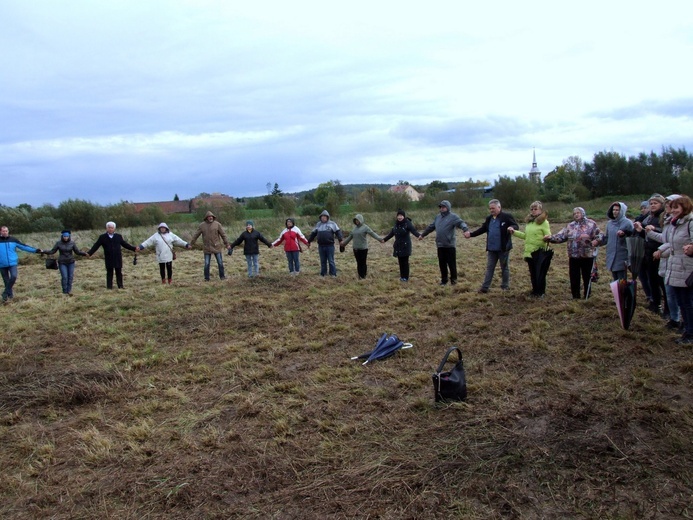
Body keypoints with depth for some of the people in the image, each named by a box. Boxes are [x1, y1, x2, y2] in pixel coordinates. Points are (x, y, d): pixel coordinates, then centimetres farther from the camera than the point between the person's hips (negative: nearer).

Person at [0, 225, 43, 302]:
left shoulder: (13, 240, 3)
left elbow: (24, 246, 5)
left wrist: (35, 250, 1)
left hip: (12, 263, -1)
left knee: (13, 276, -22)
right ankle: (10, 294, 21)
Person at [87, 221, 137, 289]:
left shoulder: (119, 236, 9)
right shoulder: (102, 237, 3)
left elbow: (125, 244, 11)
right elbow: (96, 246, 0)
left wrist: (134, 248, 5)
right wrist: (89, 253, -10)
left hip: (118, 258, 1)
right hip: (108, 259, -1)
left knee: (119, 273, 6)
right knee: (109, 273, 4)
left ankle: (120, 286, 13)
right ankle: (109, 287, 9)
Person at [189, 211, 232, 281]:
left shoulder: (217, 224, -3)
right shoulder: (202, 225, -1)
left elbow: (223, 235, 0)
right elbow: (196, 235, 4)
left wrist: (227, 244, -1)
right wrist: (191, 244, 4)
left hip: (216, 247, 0)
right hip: (207, 248, 0)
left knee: (220, 262, 5)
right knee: (207, 264, 5)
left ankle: (222, 276, 18)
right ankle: (206, 278, 15)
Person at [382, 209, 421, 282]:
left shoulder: (407, 223, -13)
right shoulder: (396, 223, 7)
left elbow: (413, 230, -27)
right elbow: (392, 233, 19)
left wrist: (418, 235, -47)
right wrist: (385, 239, 27)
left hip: (405, 246, -6)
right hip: (398, 246, 6)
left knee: (405, 261, -1)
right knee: (400, 261, 10)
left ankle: (406, 277, 7)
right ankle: (402, 276, 18)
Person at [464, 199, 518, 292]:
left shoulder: (507, 217, -9)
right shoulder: (489, 218, 11)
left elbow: (516, 226, -12)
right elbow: (482, 229, 16)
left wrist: (512, 228, -37)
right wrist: (471, 234, 6)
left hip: (503, 248, -6)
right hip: (491, 249, 6)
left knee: (504, 268, 8)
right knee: (489, 268, 8)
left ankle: (505, 287, 18)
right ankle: (485, 287, 9)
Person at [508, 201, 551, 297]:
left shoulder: (544, 222, -9)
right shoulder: (529, 221, 11)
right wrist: (514, 232, 14)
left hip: (539, 252, -7)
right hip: (530, 251, 7)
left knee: (540, 272, 2)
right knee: (532, 273, 13)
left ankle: (540, 292, 13)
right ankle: (535, 290, 24)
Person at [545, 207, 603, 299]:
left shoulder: (591, 224, -2)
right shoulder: (570, 226, 9)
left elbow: (599, 236, -2)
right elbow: (561, 236, 3)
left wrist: (596, 241, -23)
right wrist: (551, 238, -13)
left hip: (587, 256, -3)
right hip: (573, 256, 3)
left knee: (587, 277, 6)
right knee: (574, 278, 8)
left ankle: (586, 297, 18)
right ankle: (575, 297, 21)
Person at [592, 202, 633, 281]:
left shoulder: (627, 223, -7)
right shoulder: (609, 223, 12)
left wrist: (623, 235, -29)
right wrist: (598, 241, 5)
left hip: (622, 257, -6)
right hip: (611, 256, 6)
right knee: (615, 280, 14)